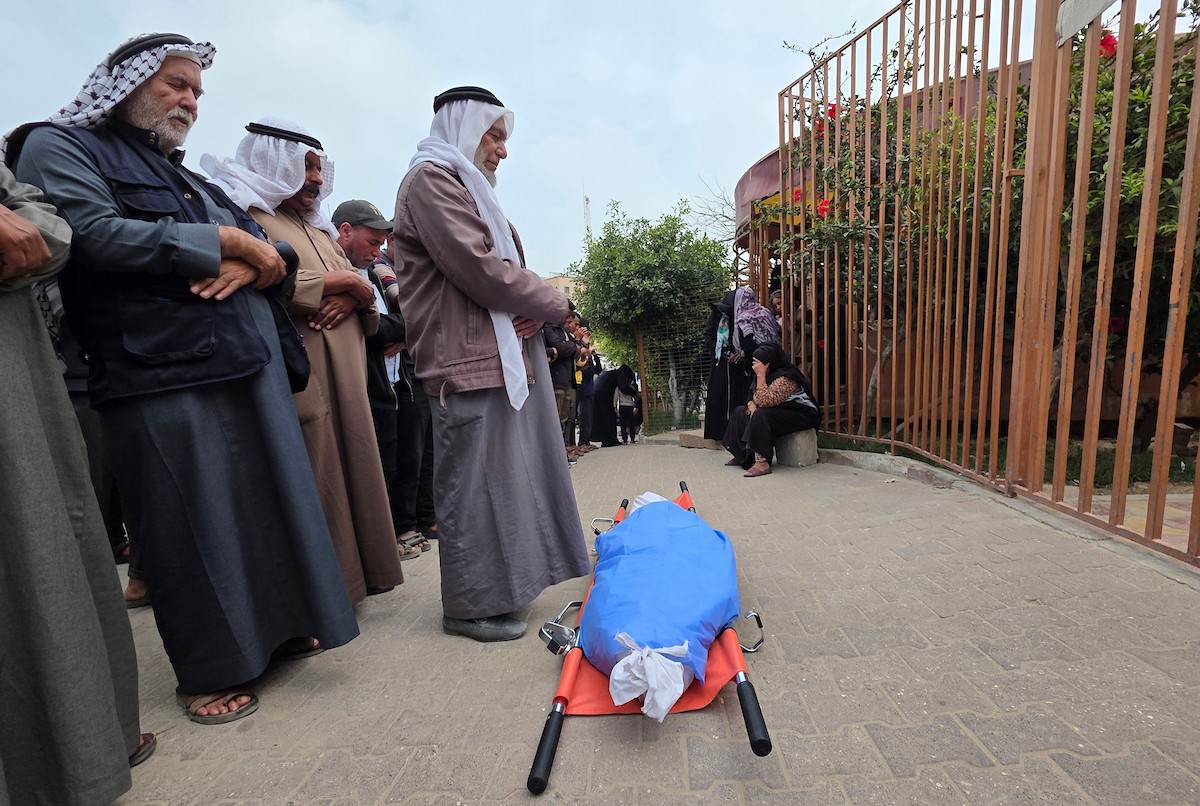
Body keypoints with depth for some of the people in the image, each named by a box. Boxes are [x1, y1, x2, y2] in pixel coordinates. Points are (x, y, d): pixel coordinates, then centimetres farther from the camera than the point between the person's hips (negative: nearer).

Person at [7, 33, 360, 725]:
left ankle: (278, 627, 27)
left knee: (273, 502, 9)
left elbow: (273, 254, 17)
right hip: (165, 378, -6)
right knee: (194, 527, 1)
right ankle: (210, 670, 19)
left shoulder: (189, 179, 25)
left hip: (250, 369, 7)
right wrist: (220, 239, -8)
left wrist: (249, 265, -6)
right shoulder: (59, 146, 5)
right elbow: (91, 232, -14)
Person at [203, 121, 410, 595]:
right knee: (315, 484, -6)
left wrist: (352, 296, -4)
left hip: (347, 379, 8)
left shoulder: (319, 230, 27)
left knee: (350, 472, 9)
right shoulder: (247, 214, 0)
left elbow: (365, 288, 20)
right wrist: (337, 283, -6)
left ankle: (354, 576, 19)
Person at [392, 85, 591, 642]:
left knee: (498, 478, 14)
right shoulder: (431, 179, -5)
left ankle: (499, 586, 27)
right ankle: (472, 606, 11)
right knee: (473, 485, -3)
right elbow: (480, 268, -17)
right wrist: (554, 304, -4)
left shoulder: (465, 186, 27)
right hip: (470, 363, -10)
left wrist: (535, 312, 0)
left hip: (503, 357, 10)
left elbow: (504, 266, 22)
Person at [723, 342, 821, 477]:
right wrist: (751, 405, -12)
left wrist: (761, 375, -29)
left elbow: (765, 401, -33)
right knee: (740, 411, 6)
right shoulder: (769, 375, 6)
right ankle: (742, 456, 2)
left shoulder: (785, 378, -24)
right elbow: (753, 398, 13)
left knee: (761, 415, -33)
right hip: (779, 412, 10)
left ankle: (762, 462, -35)